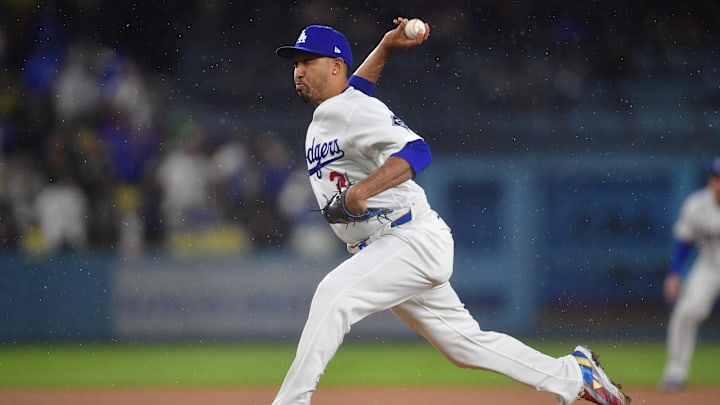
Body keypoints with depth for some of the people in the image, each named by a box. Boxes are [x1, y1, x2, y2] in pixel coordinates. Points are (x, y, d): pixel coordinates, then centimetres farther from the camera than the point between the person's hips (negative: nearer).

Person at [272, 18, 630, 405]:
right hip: (379, 253, 10)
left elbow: (416, 151, -25)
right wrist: (384, 47, 19)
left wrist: (362, 190, -37)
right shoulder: (323, 115, 16)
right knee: (467, 344, 13)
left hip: (414, 238, -10)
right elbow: (353, 87, 36)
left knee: (334, 293, -29)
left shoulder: (355, 110, -12)